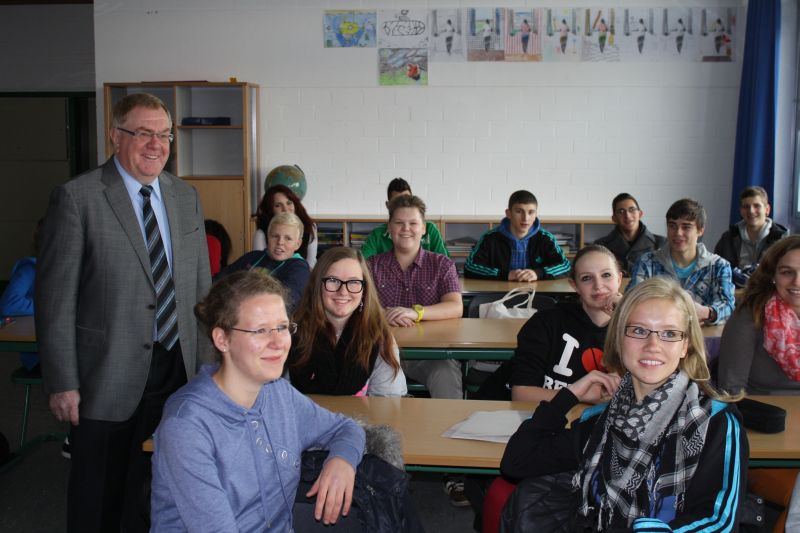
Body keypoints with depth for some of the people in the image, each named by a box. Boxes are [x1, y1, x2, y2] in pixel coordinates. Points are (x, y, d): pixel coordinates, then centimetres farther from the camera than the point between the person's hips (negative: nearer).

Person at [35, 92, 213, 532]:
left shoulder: (186, 197, 7)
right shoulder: (77, 198, -10)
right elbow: (55, 298, -11)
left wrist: (205, 363, 9)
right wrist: (62, 383, -12)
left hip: (175, 370, 5)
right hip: (108, 377, -4)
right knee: (99, 496, 12)